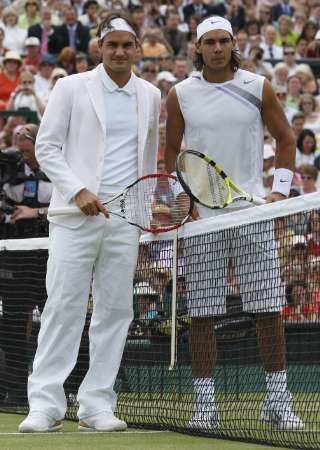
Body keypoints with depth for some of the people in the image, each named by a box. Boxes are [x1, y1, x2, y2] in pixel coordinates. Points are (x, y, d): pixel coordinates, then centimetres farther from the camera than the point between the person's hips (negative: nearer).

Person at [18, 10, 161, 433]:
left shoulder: (150, 96, 12)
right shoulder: (71, 88, 2)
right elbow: (46, 147, 0)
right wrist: (78, 191, -12)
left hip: (125, 220, 3)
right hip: (75, 216, -3)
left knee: (115, 311, 2)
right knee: (63, 308, -6)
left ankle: (96, 406, 7)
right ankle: (45, 405, -4)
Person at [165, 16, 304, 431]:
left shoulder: (258, 88, 4)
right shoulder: (180, 95, 4)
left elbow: (286, 139, 11)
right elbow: (172, 151, 12)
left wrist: (280, 190, 0)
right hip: (202, 217, 0)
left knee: (269, 307, -2)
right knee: (201, 313, -1)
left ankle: (277, 400, 6)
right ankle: (205, 402, 5)